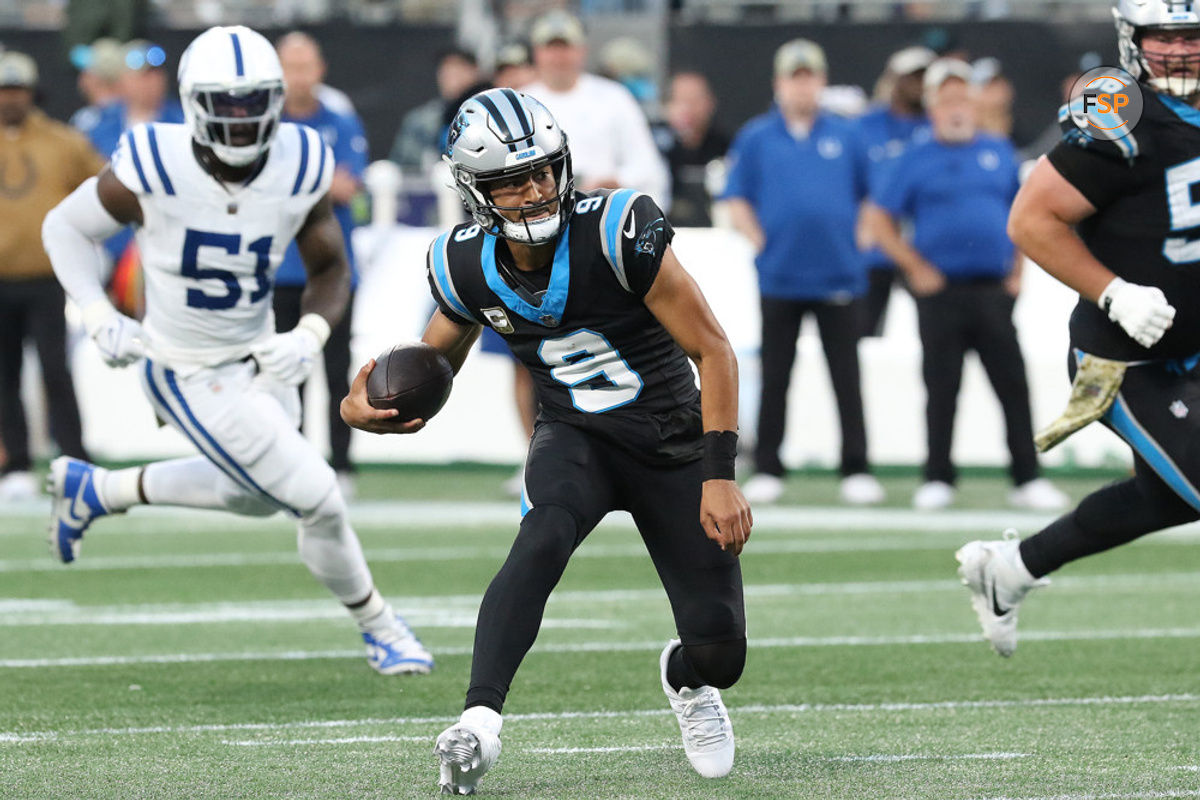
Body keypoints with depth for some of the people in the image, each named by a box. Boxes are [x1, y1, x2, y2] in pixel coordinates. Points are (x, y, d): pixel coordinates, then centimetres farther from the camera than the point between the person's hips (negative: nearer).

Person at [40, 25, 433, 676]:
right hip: (189, 376, -6)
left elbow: (330, 270, 0)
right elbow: (65, 228, -8)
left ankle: (93, 490, 43)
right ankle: (379, 631, 19)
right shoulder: (154, 168, -24)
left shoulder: (300, 169, -14)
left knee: (255, 494, 28)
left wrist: (309, 337, -19)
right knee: (317, 499, -7)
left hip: (258, 358, 6)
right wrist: (100, 319, -18)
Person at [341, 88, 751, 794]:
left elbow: (713, 352, -17)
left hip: (673, 445, -1)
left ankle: (687, 679, 34)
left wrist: (719, 476, -22)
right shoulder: (469, 267, -9)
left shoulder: (618, 233, -22)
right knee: (545, 537, -36)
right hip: (576, 438, 2)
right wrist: (369, 406, -15)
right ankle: (481, 721, -42)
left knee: (720, 654, -6)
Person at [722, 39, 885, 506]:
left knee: (846, 378, -1)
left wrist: (858, 241, 2)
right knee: (774, 378, 4)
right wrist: (762, 244, -5)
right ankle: (766, 471, 9)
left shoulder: (845, 137, 7)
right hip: (779, 277, 0)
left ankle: (857, 470, 2)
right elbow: (737, 202, 6)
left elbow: (872, 199, 13)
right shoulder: (755, 138, 5)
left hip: (839, 276, 0)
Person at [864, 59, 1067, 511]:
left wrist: (1018, 271, 7)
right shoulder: (915, 161, 4)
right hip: (940, 291, -2)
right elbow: (879, 220, 4)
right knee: (942, 389, 1)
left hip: (993, 289, 2)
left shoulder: (999, 153, 12)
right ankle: (938, 479, 8)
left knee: (1013, 385, -2)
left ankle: (1027, 479, -1)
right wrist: (916, 269, -4)